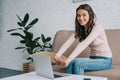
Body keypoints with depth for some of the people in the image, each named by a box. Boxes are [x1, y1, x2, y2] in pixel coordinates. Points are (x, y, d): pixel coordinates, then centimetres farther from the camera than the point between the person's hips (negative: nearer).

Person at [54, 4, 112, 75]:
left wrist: (68, 60, -43)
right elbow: (68, 42, -15)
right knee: (71, 62, -24)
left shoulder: (97, 27, -18)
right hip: (93, 58, 5)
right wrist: (57, 56, -33)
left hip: (105, 60, -5)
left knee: (78, 63, -29)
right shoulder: (79, 29, 2)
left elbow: (84, 44, -33)